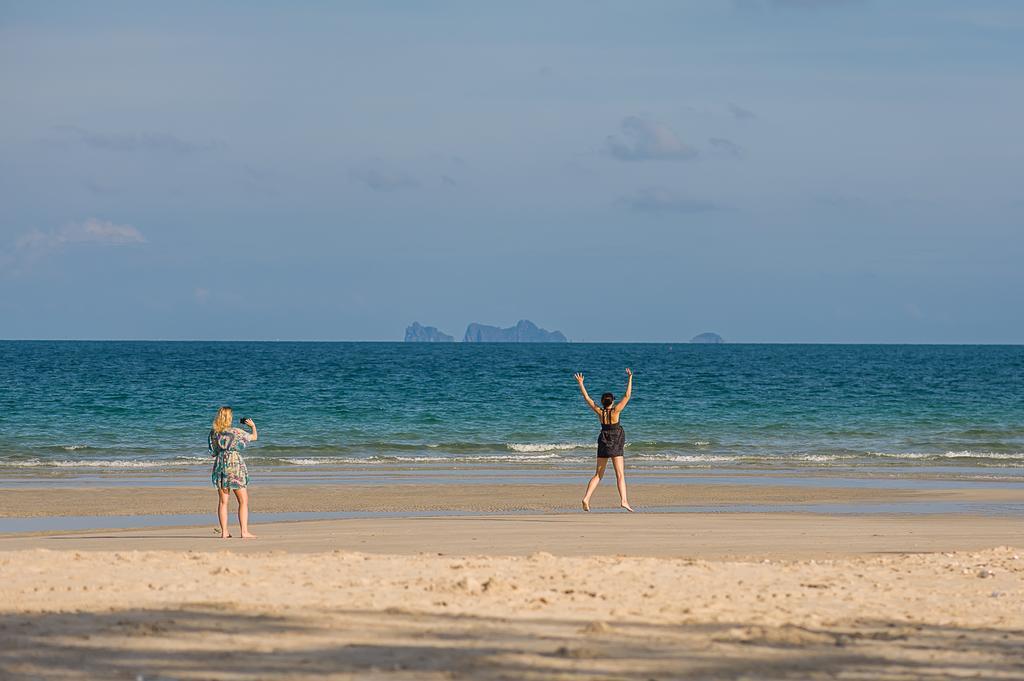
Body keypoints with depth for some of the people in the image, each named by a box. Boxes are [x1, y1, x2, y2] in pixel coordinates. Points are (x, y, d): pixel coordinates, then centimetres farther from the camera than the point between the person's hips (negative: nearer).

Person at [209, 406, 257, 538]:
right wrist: (253, 426, 25)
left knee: (223, 501, 8)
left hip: (220, 463, 4)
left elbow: (213, 452, 11)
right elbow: (254, 437, 7)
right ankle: (244, 531, -4)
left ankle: (224, 532, 5)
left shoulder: (214, 433, 2)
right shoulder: (236, 432, -9)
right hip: (235, 465, -4)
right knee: (243, 501, 2)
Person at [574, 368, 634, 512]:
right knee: (620, 475, -6)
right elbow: (627, 396, -12)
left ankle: (586, 498, -3)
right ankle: (623, 500, -20)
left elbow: (587, 398, 4)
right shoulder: (615, 411, -13)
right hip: (615, 446, -4)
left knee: (598, 475, 10)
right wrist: (630, 379, -9)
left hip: (603, 444, 4)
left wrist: (581, 384, 13)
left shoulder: (599, 412, -5)